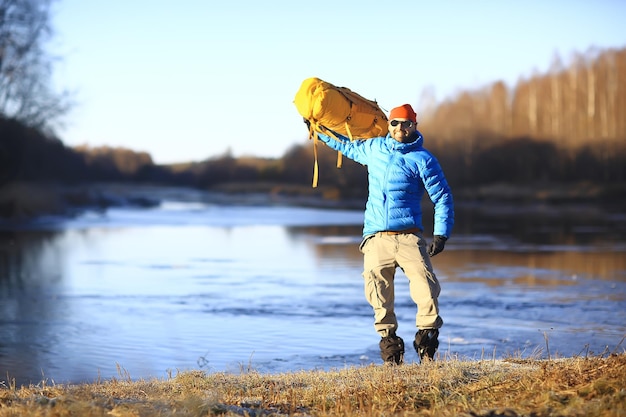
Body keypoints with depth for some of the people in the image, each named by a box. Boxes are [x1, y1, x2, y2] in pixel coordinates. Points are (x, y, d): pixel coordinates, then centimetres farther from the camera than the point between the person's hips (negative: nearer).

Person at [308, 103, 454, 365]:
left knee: (426, 288, -18)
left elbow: (443, 198, 4)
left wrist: (441, 235, -5)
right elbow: (347, 145, 37)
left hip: (409, 237, -3)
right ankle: (389, 341, 8)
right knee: (379, 296, -5)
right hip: (376, 239, 3)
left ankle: (427, 338, -4)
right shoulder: (374, 148, 15)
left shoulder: (422, 159, 3)